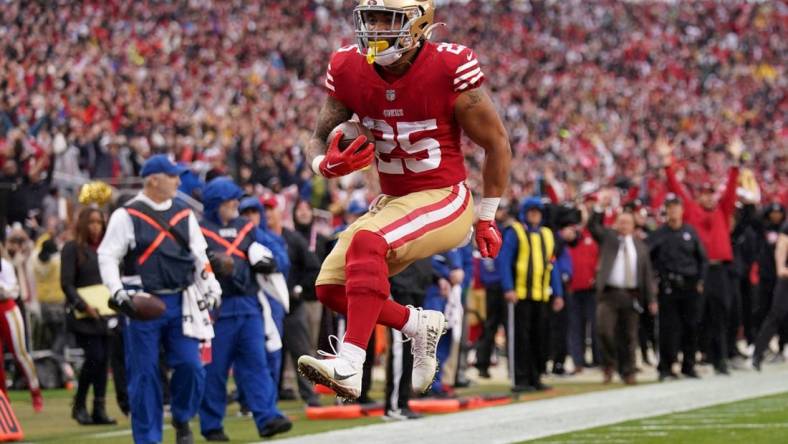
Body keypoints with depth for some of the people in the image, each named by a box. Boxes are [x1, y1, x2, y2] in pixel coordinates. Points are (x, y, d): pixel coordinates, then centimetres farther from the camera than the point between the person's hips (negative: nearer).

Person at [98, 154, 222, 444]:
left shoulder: (184, 214, 11)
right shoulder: (127, 216, -4)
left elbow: (199, 255, 15)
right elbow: (107, 256, -6)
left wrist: (211, 289, 3)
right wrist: (119, 294, -18)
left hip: (179, 302, 4)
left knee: (190, 365, -5)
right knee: (144, 374, 0)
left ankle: (182, 418, 21)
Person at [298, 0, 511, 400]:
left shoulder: (449, 70, -19)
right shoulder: (349, 70, -5)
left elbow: (497, 143, -8)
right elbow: (319, 138, 4)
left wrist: (487, 219, -1)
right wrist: (327, 164, -22)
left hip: (444, 200, -7)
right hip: (392, 201, 7)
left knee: (367, 243, -32)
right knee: (331, 287, -1)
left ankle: (349, 367, -40)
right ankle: (420, 325, 22)